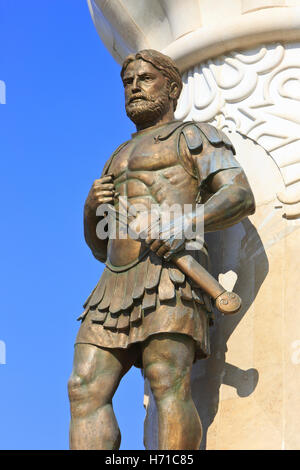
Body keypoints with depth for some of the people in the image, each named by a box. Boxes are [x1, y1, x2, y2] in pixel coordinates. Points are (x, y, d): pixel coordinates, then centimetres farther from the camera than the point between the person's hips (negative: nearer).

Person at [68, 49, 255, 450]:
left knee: (169, 386, -21)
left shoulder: (193, 136, 12)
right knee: (86, 390, -10)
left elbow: (242, 196, -4)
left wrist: (186, 223, -21)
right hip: (116, 284, 7)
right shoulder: (119, 158, 33)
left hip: (171, 271, -7)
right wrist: (91, 210, 8)